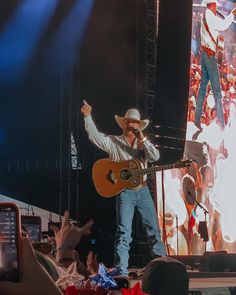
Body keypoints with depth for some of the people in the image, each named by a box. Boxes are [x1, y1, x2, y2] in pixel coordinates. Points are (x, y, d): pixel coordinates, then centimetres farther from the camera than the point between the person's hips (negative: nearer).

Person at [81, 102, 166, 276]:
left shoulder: (144, 144, 10)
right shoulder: (113, 142, 2)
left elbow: (155, 157, -7)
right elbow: (94, 135, -11)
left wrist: (142, 139, -14)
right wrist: (88, 116, -24)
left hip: (143, 191, 4)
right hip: (124, 192, -3)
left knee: (154, 229, 11)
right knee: (124, 233, -9)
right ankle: (121, 272, -8)